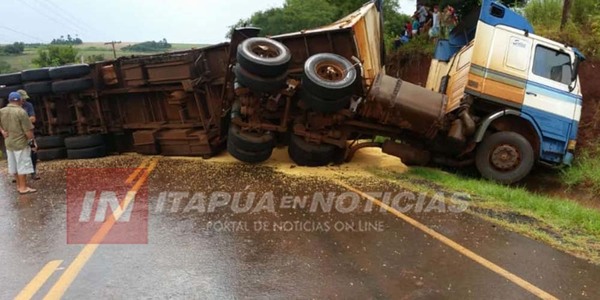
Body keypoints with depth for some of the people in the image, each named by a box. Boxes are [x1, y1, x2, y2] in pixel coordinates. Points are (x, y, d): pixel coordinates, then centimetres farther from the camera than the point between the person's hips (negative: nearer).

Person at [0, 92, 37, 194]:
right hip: (21, 143, -6)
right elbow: (29, 132, -17)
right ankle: (23, 187, 9)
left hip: (8, 143, 6)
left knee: (14, 165, 16)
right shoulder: (21, 112, -17)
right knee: (23, 165, 3)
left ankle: (19, 185, 29)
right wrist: (30, 137, 0)